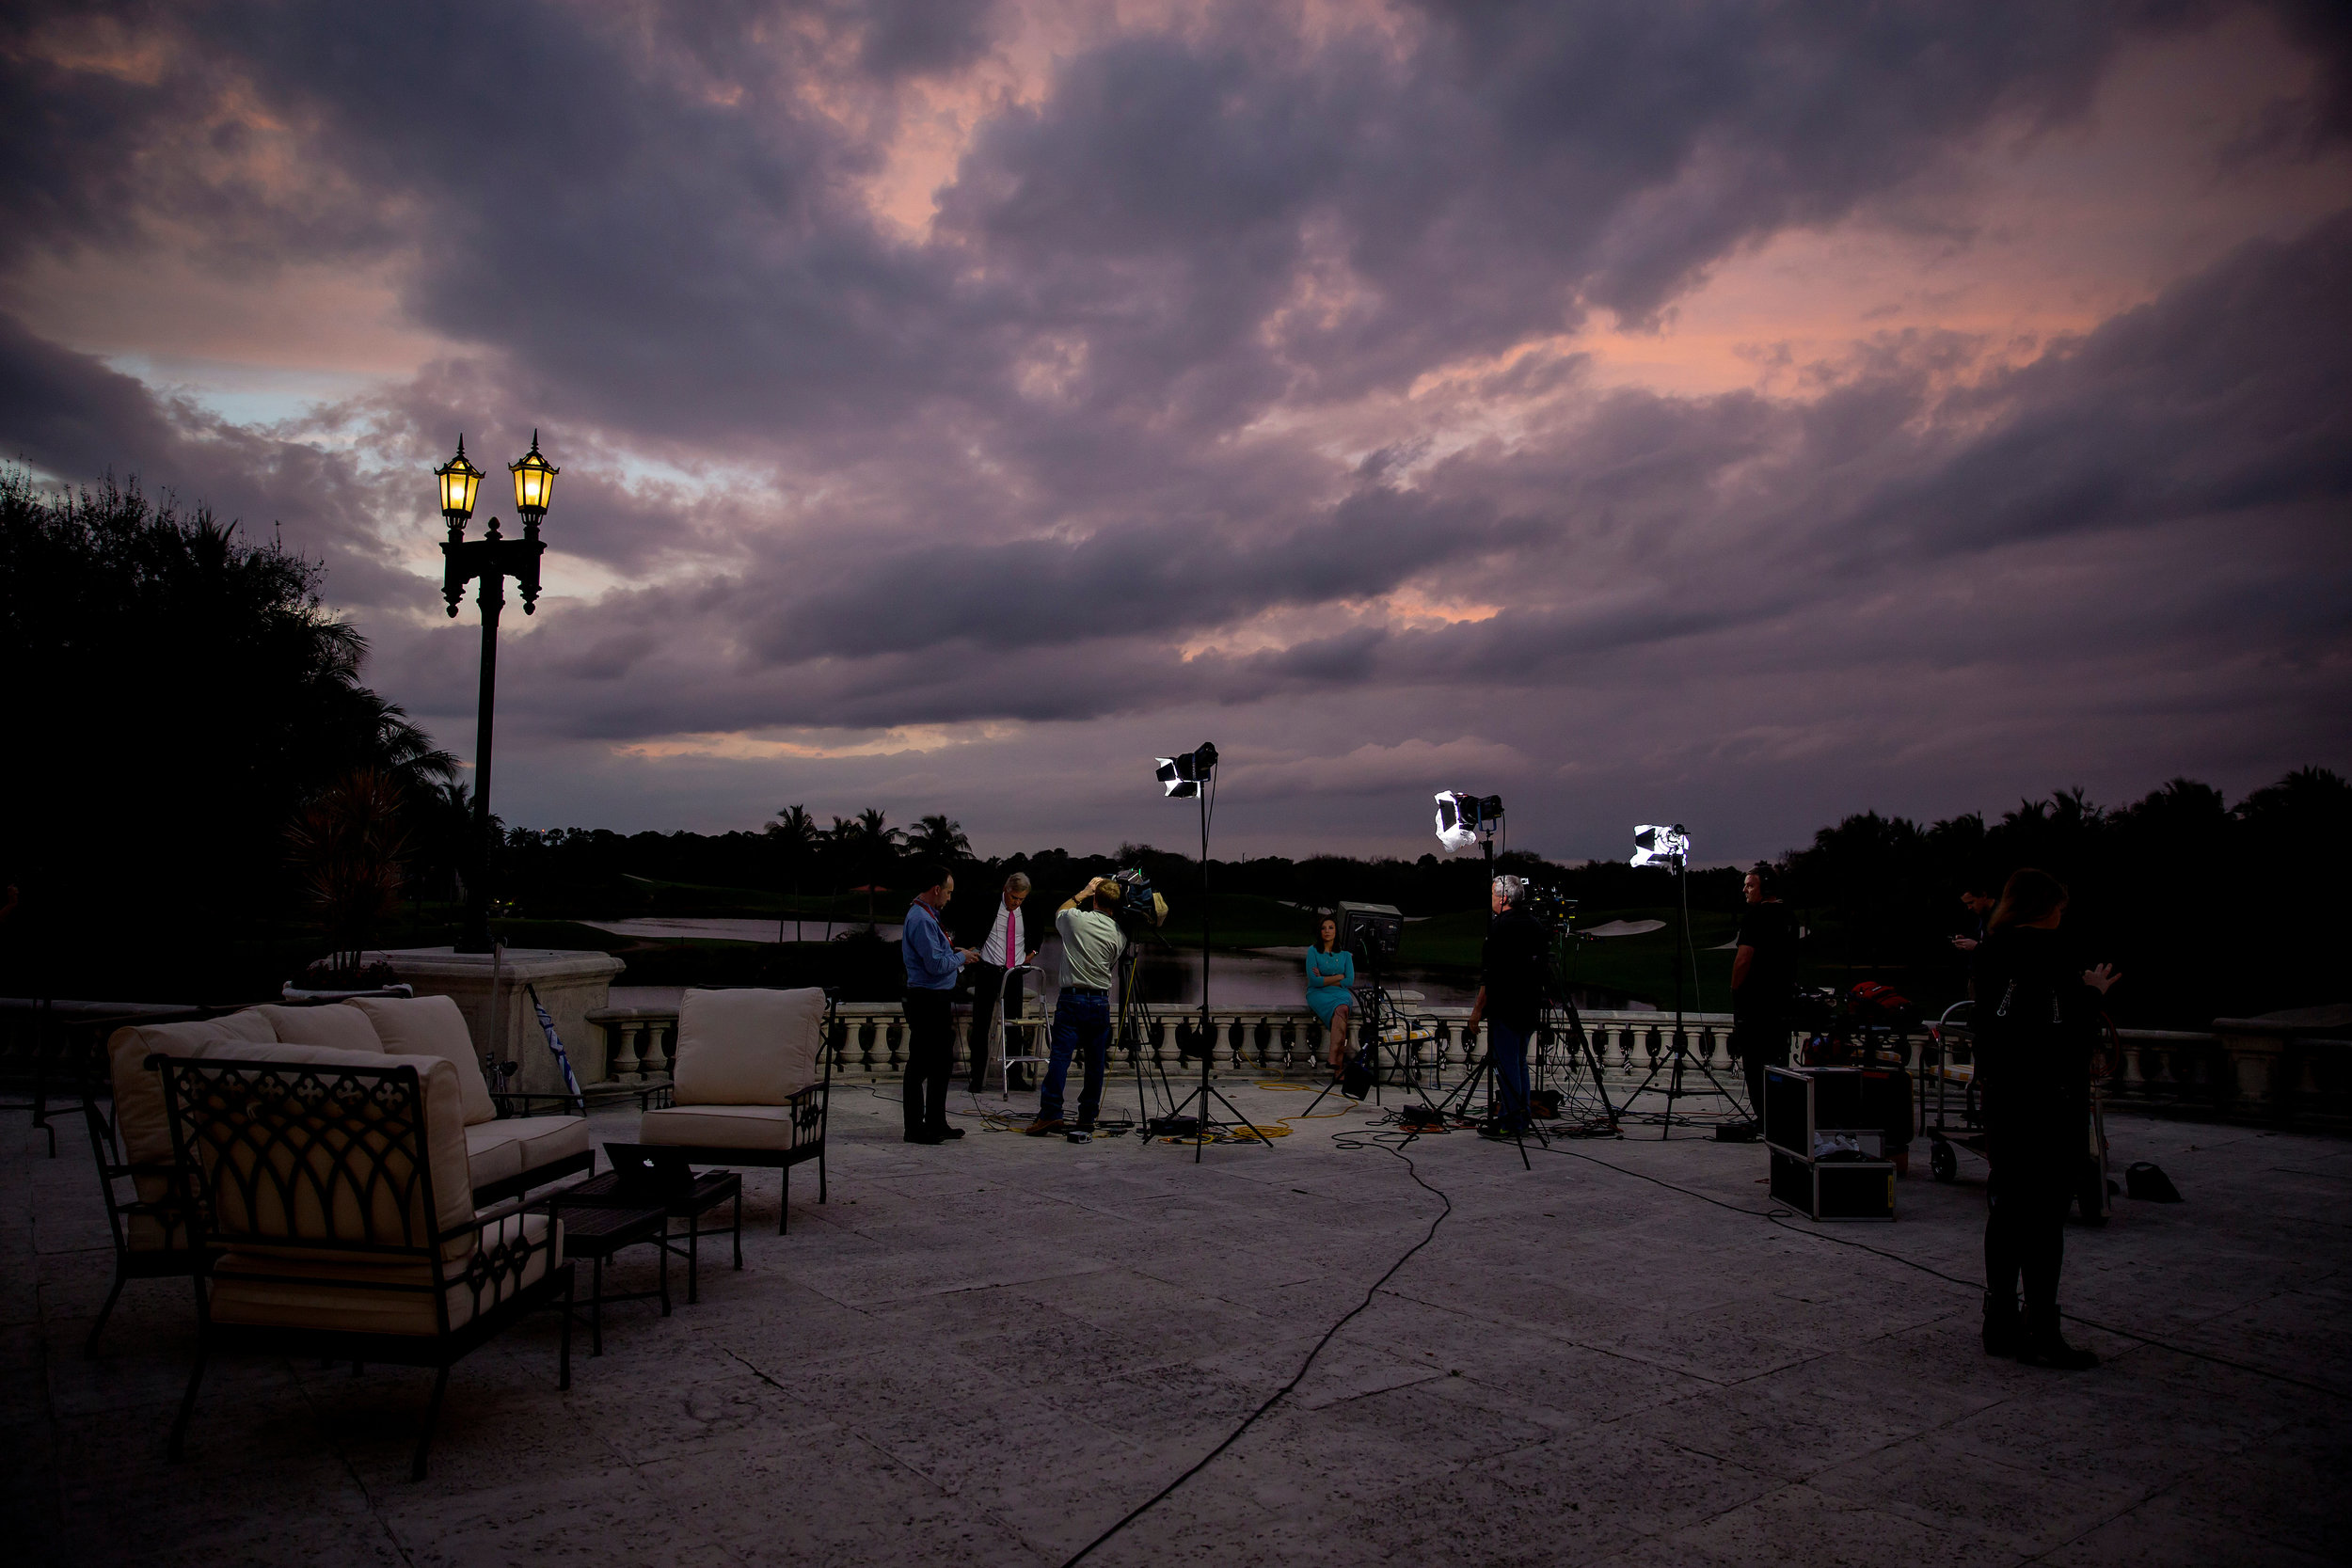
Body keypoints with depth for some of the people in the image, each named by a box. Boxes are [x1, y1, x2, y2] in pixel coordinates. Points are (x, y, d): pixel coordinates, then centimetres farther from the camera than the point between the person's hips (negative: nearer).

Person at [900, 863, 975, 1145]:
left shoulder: (927, 915, 16)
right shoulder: (920, 919, -18)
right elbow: (936, 964, -23)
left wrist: (952, 952, 12)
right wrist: (960, 957, -8)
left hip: (938, 999, 11)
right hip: (927, 999, -11)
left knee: (942, 1062, 16)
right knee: (920, 1065, -3)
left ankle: (936, 1122, 25)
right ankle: (915, 1128, 3)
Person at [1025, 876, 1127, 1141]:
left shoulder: (1074, 918, -5)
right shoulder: (1118, 935, 0)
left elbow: (1058, 914, 20)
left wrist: (1082, 894, 26)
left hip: (1072, 998, -2)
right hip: (1101, 1002, 2)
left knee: (1060, 1055, -4)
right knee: (1096, 1062, 6)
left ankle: (1050, 1113, -9)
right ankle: (1087, 1120, 10)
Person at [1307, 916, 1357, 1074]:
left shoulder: (1345, 954, 15)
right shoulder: (1313, 951, 6)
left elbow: (1349, 981, 4)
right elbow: (1314, 980, -5)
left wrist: (1324, 980, -3)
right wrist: (1339, 976, -1)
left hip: (1340, 992, 2)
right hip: (1318, 994, -2)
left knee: (1341, 1009, -37)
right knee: (1340, 1010, -36)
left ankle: (1335, 1060, -47)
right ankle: (1339, 1066, -45)